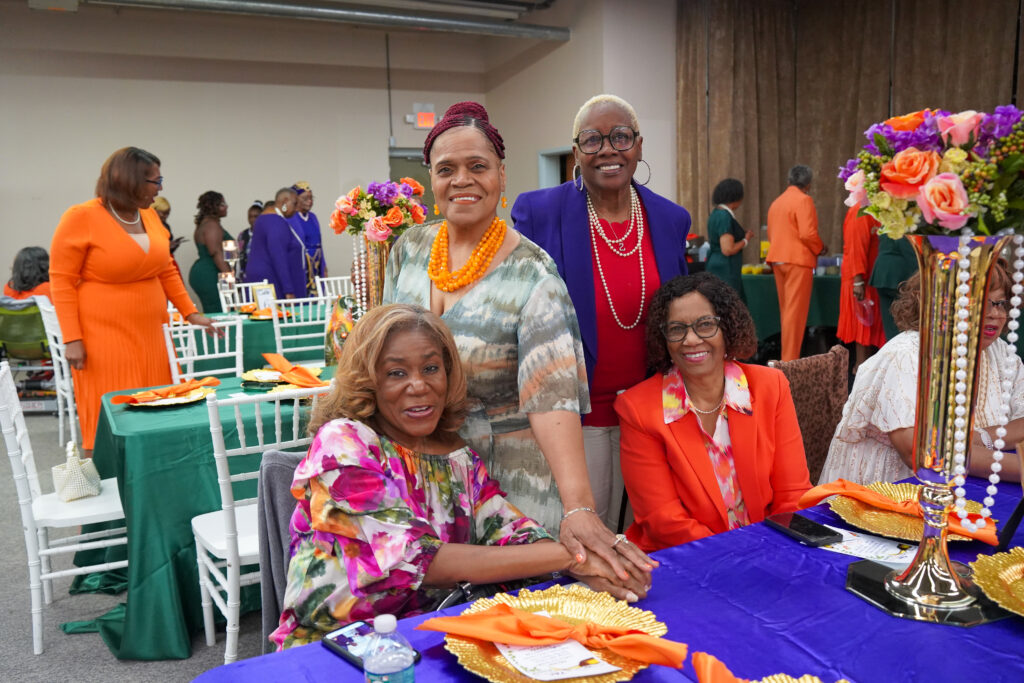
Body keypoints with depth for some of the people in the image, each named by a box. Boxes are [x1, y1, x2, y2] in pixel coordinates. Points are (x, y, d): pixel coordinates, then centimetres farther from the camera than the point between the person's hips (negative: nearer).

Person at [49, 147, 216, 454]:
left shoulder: (149, 215, 8)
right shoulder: (81, 218, -9)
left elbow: (166, 270, 17)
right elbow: (61, 282, -8)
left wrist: (190, 313, 11)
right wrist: (72, 339, -13)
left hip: (151, 335, 6)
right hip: (103, 337, -6)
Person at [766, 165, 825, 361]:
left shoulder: (776, 202, 15)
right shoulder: (803, 200, -9)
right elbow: (807, 233, -17)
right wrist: (820, 247, 0)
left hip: (777, 259, 8)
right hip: (798, 259, -8)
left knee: (786, 310, 13)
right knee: (796, 312, -6)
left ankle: (786, 357, 18)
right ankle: (790, 360, -6)